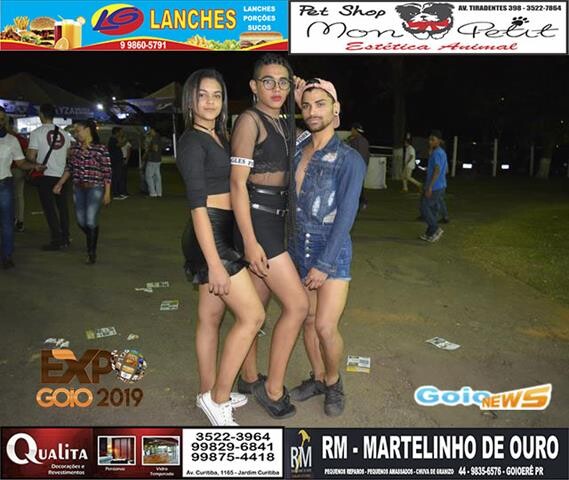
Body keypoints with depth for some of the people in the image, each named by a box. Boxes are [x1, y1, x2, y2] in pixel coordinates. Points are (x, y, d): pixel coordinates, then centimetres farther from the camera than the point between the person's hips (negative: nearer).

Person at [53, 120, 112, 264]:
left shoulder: (101, 149, -10)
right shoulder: (75, 148, 6)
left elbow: (107, 172, -9)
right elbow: (69, 168, 15)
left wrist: (107, 193, -10)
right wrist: (60, 184, 12)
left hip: (95, 189, -6)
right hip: (78, 189, 6)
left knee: (91, 222, -9)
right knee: (81, 221, 9)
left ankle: (92, 252, 7)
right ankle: (92, 240, 37)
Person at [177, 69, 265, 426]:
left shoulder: (218, 137, 15)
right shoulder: (192, 141, -11)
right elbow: (197, 204, -18)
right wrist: (214, 263, -22)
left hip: (222, 234, 8)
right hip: (209, 237, -8)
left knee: (211, 317, 15)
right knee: (252, 316, -6)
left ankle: (210, 393, 29)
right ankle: (218, 398, 8)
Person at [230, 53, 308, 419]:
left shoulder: (284, 125, 15)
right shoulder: (250, 120, -10)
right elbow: (238, 184, -16)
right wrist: (250, 241, -20)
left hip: (277, 221, 8)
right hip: (257, 221, -8)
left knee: (257, 306, 15)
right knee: (298, 304, -7)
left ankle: (249, 377, 30)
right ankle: (273, 388, 8)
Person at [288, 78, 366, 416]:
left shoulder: (350, 160, -10)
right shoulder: (297, 147, 4)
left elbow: (346, 216, -14)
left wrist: (324, 265, -16)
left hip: (333, 252, -5)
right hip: (299, 249, 5)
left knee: (325, 326, -8)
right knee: (308, 320, 13)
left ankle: (333, 381, 20)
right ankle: (318, 379, 33)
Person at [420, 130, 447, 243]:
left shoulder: (436, 153, -17)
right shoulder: (442, 153, 14)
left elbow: (437, 170, -24)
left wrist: (430, 187, -26)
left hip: (434, 186, -10)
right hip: (441, 186, 10)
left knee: (424, 208, -2)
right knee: (434, 209, 12)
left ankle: (436, 229, -3)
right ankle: (430, 233, 16)